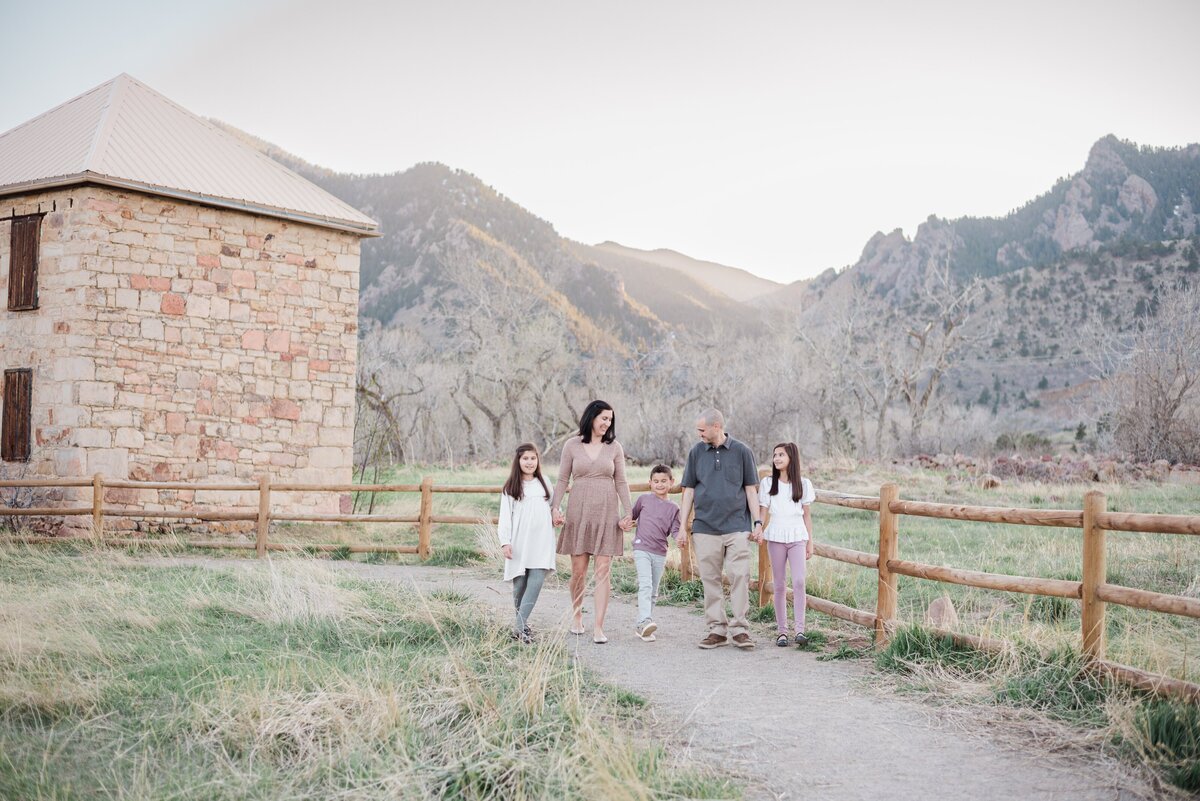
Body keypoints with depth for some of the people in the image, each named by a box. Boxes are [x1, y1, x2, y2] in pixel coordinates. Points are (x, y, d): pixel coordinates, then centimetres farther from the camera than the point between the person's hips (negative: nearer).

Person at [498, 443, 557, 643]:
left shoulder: (544, 482, 13)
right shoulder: (510, 487, 3)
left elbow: (552, 505, 26)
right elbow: (505, 516, -1)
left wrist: (556, 516, 4)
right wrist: (505, 542, -10)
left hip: (541, 541, 2)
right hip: (519, 542, -2)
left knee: (536, 580, -13)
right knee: (520, 583, 2)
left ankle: (519, 626, -15)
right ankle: (522, 623, 20)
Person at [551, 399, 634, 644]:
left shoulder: (614, 447, 7)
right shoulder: (572, 445, 4)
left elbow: (621, 482, 8)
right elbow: (562, 480, 5)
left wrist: (628, 513, 1)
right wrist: (555, 507, -6)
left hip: (606, 513, 1)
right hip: (579, 511, 0)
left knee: (603, 571, -5)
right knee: (578, 570, 3)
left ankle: (598, 627, -6)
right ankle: (577, 616, 24)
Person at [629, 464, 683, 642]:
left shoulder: (673, 507, 8)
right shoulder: (644, 500, 5)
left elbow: (674, 530, 3)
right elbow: (632, 516, 17)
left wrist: (678, 537, -18)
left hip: (660, 553, 3)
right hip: (642, 549, -3)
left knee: (653, 592, 9)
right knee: (645, 585, -20)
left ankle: (642, 627, 17)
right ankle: (645, 621, -32)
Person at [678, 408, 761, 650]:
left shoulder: (741, 451, 3)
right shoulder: (696, 452, 7)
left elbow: (751, 489, 6)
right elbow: (689, 491, 11)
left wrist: (757, 522, 0)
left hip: (737, 527, -2)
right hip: (705, 528, 2)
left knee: (740, 576, -7)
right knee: (710, 580, 4)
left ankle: (739, 629, -1)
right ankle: (717, 629, 12)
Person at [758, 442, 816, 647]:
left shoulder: (803, 484, 5)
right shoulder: (768, 483, 3)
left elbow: (807, 515, 9)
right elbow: (762, 512, 2)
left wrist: (810, 543, 9)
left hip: (797, 537, 0)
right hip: (776, 537, 0)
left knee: (798, 582, -14)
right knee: (780, 585, 2)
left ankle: (800, 630, -15)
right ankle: (782, 631, 7)